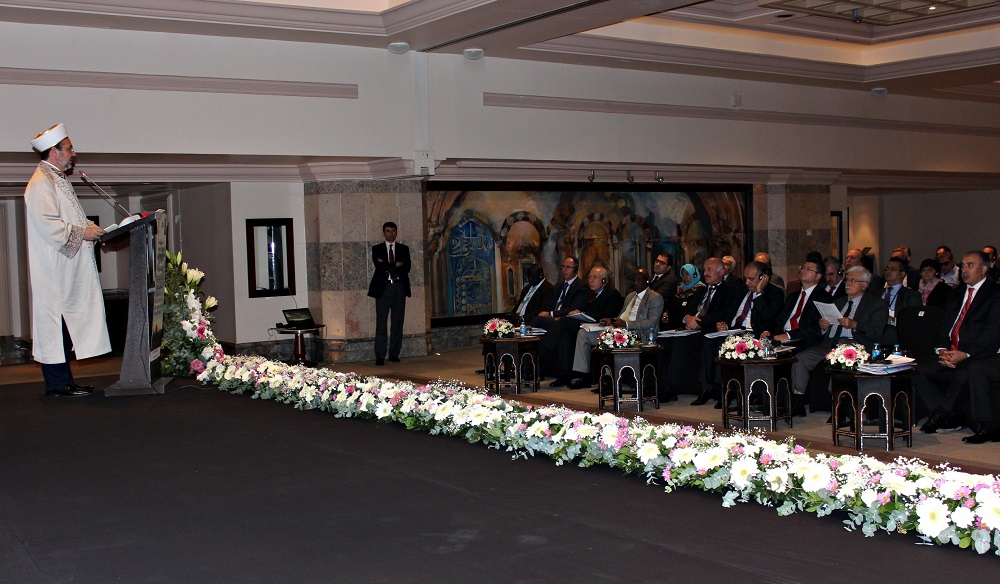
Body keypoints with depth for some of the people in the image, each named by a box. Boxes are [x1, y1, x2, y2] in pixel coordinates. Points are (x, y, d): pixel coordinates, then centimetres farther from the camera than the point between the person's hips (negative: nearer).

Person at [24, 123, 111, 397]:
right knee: (54, 321, -5)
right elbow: (49, 225, -23)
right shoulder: (41, 184, -14)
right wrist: (82, 232, -17)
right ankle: (58, 382, -1)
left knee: (67, 321, 11)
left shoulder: (57, 179, 19)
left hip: (67, 268, 10)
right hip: (52, 270, -10)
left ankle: (63, 380, 16)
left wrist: (88, 228, 9)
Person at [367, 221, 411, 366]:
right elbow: (380, 267, -8)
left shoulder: (404, 249, 13)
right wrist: (396, 265, -7)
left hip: (399, 287, 2)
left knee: (398, 322, 2)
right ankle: (380, 356, -5)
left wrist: (387, 267, -6)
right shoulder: (377, 249, 9)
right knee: (381, 323, -5)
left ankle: (394, 354, 9)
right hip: (383, 288, -2)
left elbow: (407, 268, -2)